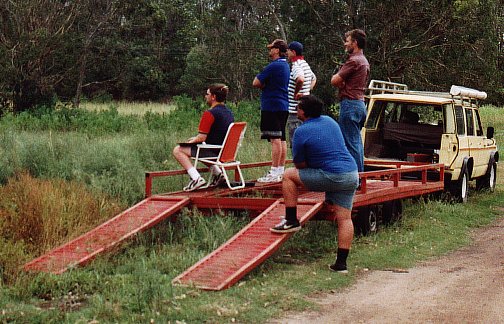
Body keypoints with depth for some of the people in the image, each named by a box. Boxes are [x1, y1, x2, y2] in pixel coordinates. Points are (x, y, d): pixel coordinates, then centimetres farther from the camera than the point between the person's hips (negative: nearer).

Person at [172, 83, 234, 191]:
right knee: (200, 150, 36)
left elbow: (201, 138, -21)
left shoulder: (209, 114, -19)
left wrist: (192, 141, 1)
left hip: (213, 152, -9)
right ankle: (217, 174, 23)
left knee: (178, 150, 0)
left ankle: (196, 178, -11)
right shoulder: (228, 112, 9)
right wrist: (196, 139, 17)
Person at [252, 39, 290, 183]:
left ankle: (274, 173, -9)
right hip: (284, 106, 10)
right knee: (281, 139, 12)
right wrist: (267, 85, 6)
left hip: (272, 106, -10)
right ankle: (281, 170, 16)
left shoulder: (273, 66, -15)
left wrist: (263, 85, 5)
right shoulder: (286, 65, 15)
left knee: (275, 139, -9)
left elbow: (256, 83, -14)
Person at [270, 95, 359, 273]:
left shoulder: (301, 132, -6)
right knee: (345, 218, 5)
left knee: (289, 175, 8)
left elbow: (300, 164, 1)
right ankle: (341, 262, 3)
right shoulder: (330, 121, 15)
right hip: (352, 176, 7)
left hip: (331, 177, -7)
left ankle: (291, 221, 10)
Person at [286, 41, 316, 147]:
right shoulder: (305, 64, 14)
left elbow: (300, 79, -36)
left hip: (295, 109, -10)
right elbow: (314, 78, 32)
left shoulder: (296, 66, -16)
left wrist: (296, 93, -22)